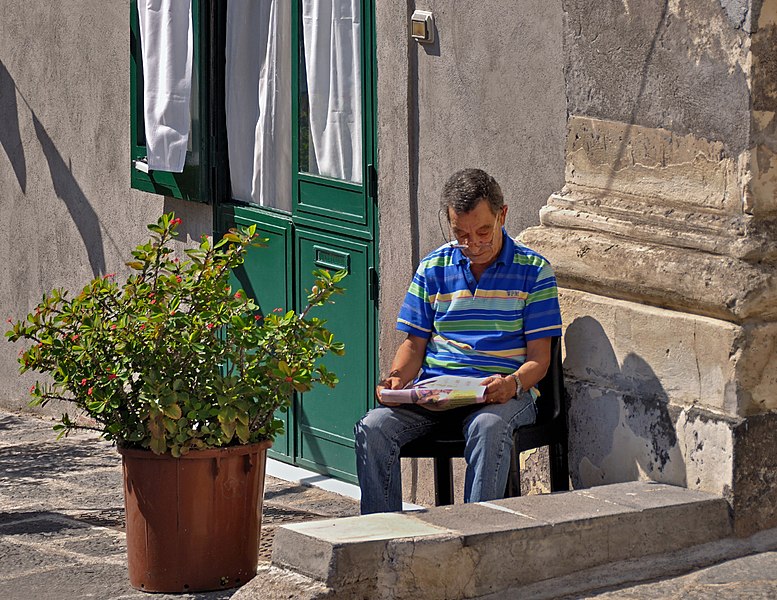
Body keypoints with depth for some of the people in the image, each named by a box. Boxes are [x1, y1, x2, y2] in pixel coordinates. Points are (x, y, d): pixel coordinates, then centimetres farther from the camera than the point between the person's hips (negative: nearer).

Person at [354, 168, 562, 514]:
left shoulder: (533, 270, 4)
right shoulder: (433, 269, 14)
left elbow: (539, 358, 0)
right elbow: (414, 344, 15)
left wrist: (512, 383, -23)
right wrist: (396, 379, -8)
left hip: (504, 391, -3)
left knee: (488, 427, -39)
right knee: (373, 429, -25)